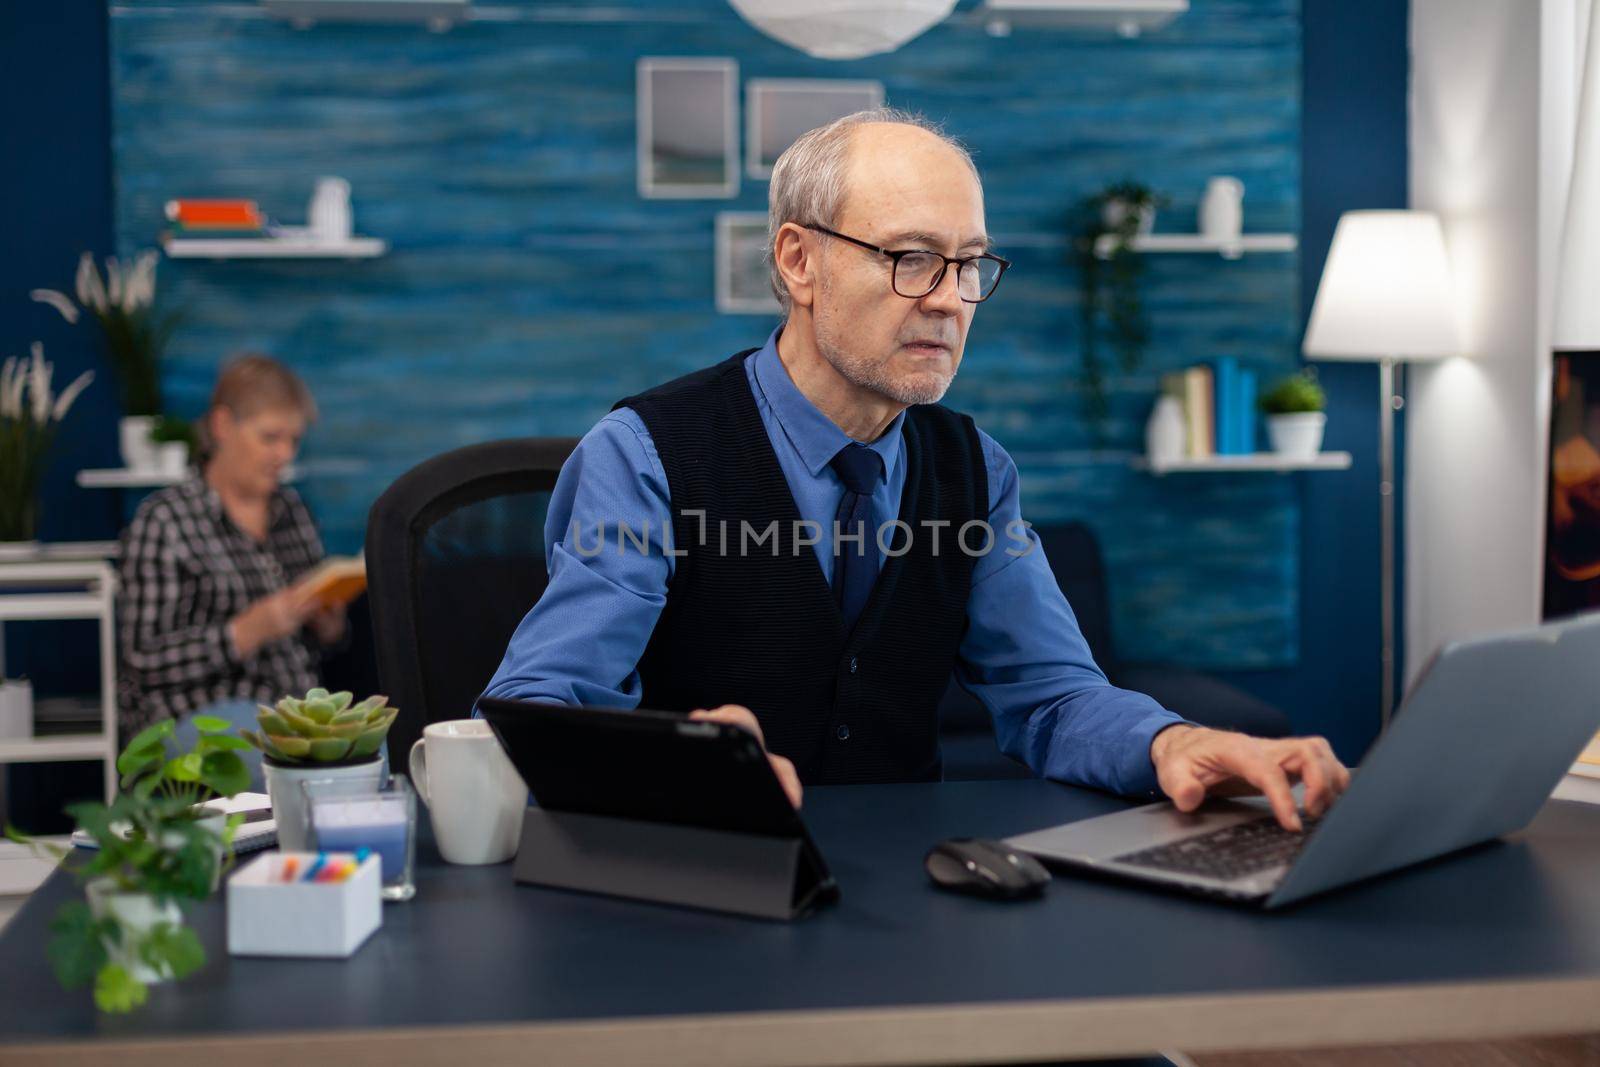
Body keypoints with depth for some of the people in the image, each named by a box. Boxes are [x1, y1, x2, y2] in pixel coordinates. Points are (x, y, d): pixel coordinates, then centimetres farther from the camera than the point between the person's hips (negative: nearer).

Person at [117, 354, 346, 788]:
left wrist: (327, 619, -1)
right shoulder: (164, 520, -3)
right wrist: (248, 632, -19)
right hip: (197, 719, -6)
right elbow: (145, 662, -8)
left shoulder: (290, 508, 15)